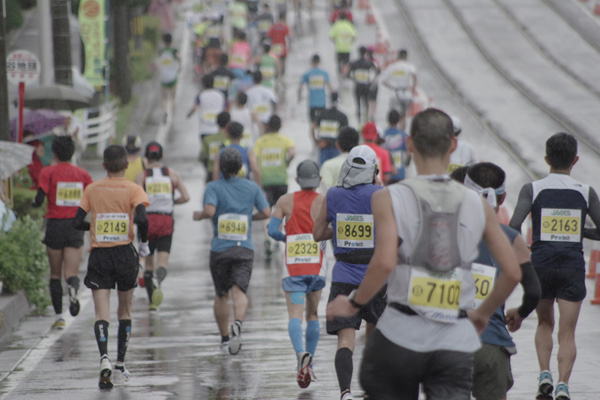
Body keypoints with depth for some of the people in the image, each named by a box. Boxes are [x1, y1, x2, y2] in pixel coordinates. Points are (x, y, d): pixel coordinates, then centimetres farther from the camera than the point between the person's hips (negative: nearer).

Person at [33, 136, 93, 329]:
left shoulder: (48, 172, -4)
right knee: (71, 273, 1)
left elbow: (39, 200, -12)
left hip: (55, 225, -1)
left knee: (55, 274, 12)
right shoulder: (82, 174, 4)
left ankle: (59, 317, 11)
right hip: (76, 226, 1)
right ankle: (73, 291, -35)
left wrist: (33, 202, 11)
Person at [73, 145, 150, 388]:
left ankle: (104, 358, -31)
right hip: (125, 254, 0)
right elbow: (141, 219, -18)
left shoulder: (92, 190, 4)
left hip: (98, 255, 0)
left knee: (101, 312, -5)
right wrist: (144, 244, -3)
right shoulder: (133, 190, -3)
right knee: (124, 311, 16)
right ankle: (120, 368, 18)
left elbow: (77, 223, 1)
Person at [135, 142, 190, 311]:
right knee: (162, 262, -4)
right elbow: (185, 197, 0)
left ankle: (152, 302, 16)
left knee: (148, 262, 14)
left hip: (147, 220, 0)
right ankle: (158, 282, -39)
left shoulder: (141, 176, -1)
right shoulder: (172, 174, 5)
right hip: (166, 221, 0)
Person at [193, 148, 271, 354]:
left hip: (219, 249, 0)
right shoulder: (252, 187, 5)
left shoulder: (214, 187, -3)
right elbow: (266, 213, 2)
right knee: (239, 290, -11)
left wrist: (199, 215, 2)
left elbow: (210, 211, -19)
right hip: (244, 249, 0)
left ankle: (224, 337, 23)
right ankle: (238, 323, -40)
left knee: (221, 295, 15)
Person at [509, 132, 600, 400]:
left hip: (541, 265, 0)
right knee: (567, 333, 1)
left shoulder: (532, 189, -2)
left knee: (544, 324, 21)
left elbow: (514, 227, -13)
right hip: (573, 267, 0)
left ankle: (544, 374, 3)